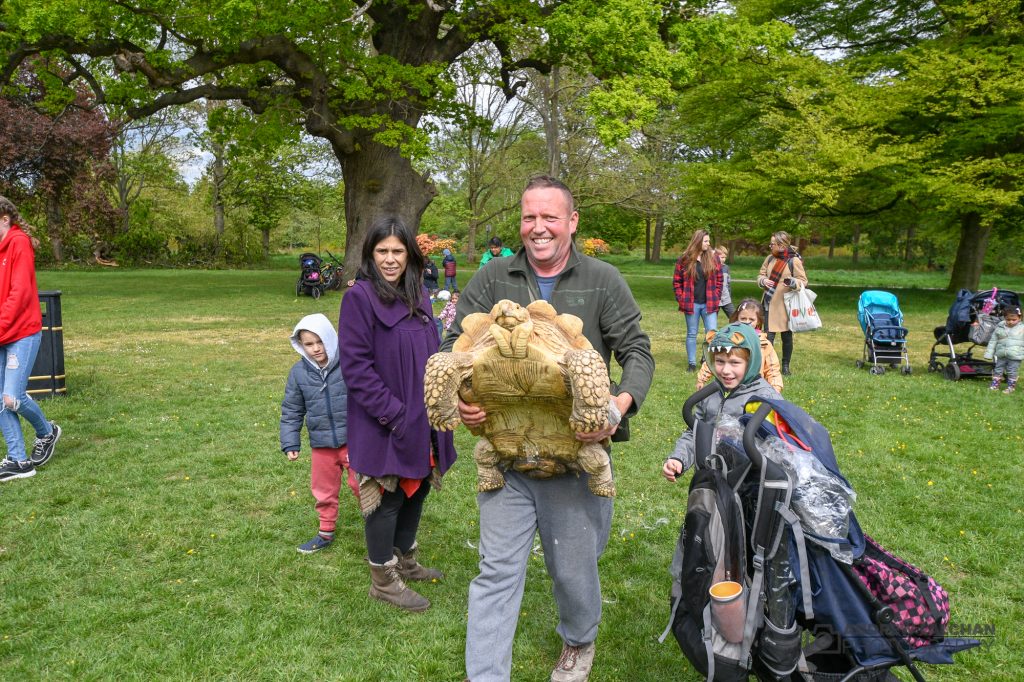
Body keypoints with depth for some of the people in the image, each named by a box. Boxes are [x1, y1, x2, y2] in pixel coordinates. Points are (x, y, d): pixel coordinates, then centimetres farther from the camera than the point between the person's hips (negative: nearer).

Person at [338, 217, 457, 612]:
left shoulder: (418, 295, 8)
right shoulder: (360, 297, -14)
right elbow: (356, 366, -17)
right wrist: (393, 413, -19)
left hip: (422, 420, 7)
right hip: (386, 425, -7)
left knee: (416, 490, 19)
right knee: (387, 499, 5)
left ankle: (406, 561, 39)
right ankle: (383, 580, 22)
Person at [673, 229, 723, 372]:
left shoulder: (713, 258, 3)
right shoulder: (685, 260, -1)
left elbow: (719, 280, 7)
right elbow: (677, 281, 3)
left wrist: (716, 299, 0)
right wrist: (682, 301, -2)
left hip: (709, 304, 1)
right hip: (692, 304, -1)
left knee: (712, 334, -4)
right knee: (692, 334, 8)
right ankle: (692, 363, 17)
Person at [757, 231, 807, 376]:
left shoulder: (794, 261, -10)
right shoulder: (770, 258, 5)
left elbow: (803, 281, -7)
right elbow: (761, 274, 15)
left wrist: (793, 282, -29)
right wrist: (763, 280, -8)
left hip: (785, 305, -3)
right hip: (770, 303, 3)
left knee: (787, 336, 10)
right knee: (768, 335, 0)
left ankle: (785, 366, 23)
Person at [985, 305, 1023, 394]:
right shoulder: (999, 328, 3)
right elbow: (993, 341, 8)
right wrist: (989, 354, 5)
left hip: (1015, 356, -3)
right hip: (1001, 355, 3)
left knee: (1012, 372, 3)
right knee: (998, 370, 11)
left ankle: (1011, 387, 17)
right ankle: (995, 385, 22)